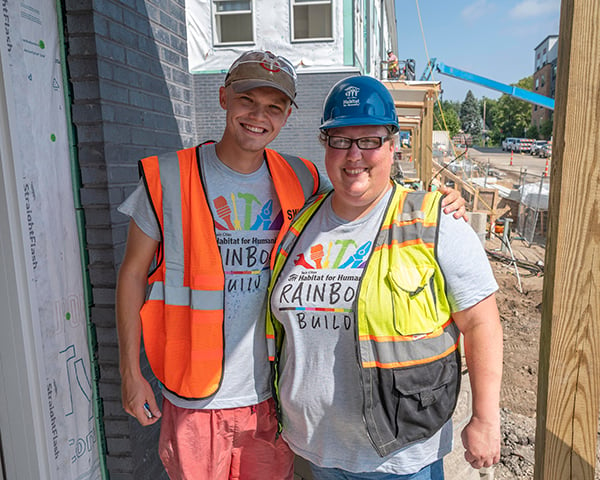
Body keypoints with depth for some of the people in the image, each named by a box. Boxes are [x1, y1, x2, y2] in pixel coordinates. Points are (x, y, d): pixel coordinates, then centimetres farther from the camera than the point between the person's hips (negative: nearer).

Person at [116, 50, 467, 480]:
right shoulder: (167, 177, -9)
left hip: (270, 392, 2)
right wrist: (131, 372, -3)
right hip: (194, 396, -2)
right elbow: (133, 272, -2)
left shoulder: (301, 180, -2)